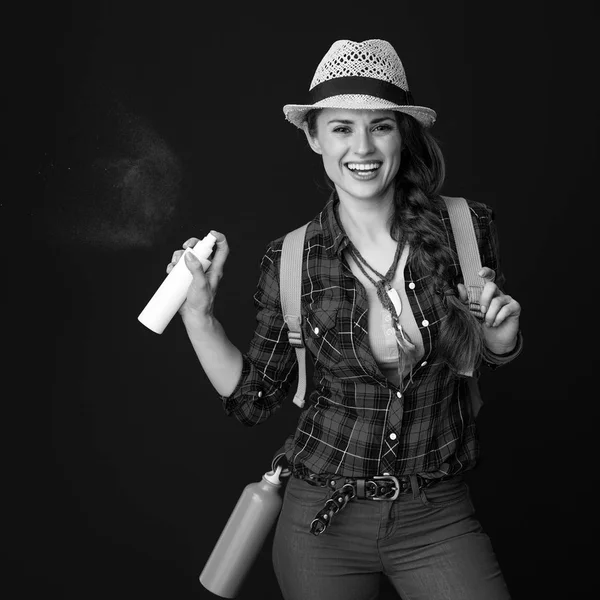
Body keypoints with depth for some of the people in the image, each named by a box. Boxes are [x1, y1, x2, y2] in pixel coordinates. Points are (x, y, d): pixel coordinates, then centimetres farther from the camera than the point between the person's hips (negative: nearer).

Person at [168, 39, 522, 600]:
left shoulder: (468, 228, -9)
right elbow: (253, 398, 1)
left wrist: (500, 335, -13)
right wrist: (198, 315, -9)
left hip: (438, 517, 0)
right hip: (322, 518, 1)